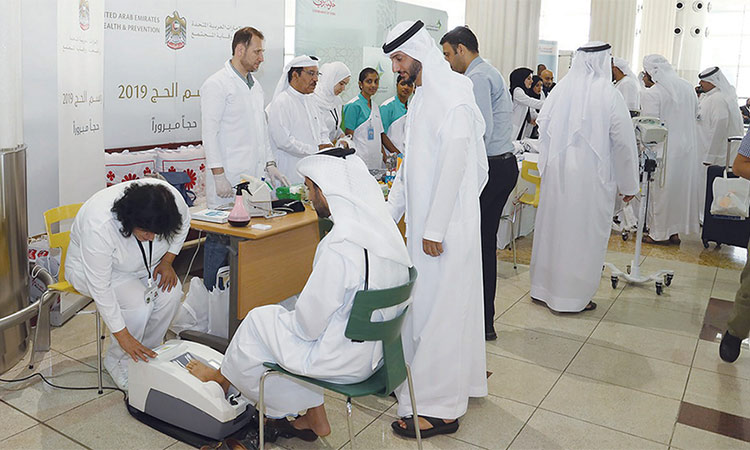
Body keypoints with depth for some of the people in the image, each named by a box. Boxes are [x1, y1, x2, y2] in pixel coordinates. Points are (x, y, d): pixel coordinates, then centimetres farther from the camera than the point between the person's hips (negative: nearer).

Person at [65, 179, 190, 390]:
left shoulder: (170, 197, -29)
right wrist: (123, 336, -30)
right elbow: (100, 287, -33)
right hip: (91, 268, -5)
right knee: (138, 303, -28)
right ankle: (117, 361, -2)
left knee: (171, 291, -20)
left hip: (140, 265, 5)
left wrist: (167, 261, -12)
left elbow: (183, 222, -4)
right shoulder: (99, 226, -39)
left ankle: (146, 352, 1)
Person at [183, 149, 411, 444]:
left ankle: (222, 377, 38)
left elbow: (311, 320, -22)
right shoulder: (384, 226, -2)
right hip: (374, 349, 8)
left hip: (343, 361, -8)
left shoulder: (340, 246, -29)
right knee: (283, 316, 23)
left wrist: (288, 320, 1)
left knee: (258, 320, 8)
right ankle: (314, 418, 29)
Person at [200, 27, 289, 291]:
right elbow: (209, 132, -12)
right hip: (228, 179, -8)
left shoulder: (255, 87, 18)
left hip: (254, 176, 8)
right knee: (219, 239, -3)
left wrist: (269, 165, 15)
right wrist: (219, 175, -17)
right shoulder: (216, 85, -7)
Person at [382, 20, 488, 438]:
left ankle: (439, 409, 9)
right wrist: (388, 213, 18)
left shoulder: (452, 96, -15)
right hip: (424, 222, 9)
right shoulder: (422, 96, 16)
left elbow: (454, 164, -21)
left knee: (440, 308, -3)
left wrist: (435, 228, -20)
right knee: (425, 306, 16)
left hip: (446, 226, -9)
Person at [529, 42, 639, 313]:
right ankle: (573, 297, 15)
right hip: (591, 176, -4)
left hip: (556, 172, 4)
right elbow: (623, 141, -6)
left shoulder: (561, 90, -1)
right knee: (584, 233, 6)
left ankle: (544, 288, 27)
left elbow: (543, 125, 4)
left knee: (553, 226, 14)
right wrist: (628, 184, 3)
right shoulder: (609, 95, -10)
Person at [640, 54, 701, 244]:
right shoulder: (688, 88, 6)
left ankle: (658, 233, 12)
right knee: (681, 187, 13)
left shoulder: (652, 93, -16)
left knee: (661, 190, 4)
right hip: (687, 148, 6)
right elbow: (696, 116, 13)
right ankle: (674, 232, 22)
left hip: (664, 149, -6)